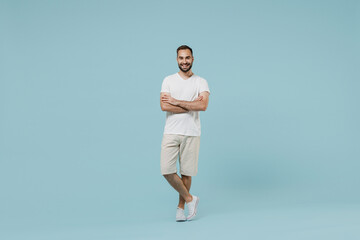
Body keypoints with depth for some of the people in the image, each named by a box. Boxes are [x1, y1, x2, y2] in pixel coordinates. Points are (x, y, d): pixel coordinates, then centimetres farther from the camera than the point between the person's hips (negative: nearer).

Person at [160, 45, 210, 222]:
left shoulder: (201, 82, 3)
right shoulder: (168, 80, 5)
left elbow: (203, 105, -15)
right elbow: (164, 106, -10)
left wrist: (177, 102, -13)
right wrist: (191, 106, -12)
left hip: (191, 134, -1)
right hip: (171, 132, 1)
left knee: (186, 172, 6)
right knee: (167, 170, -7)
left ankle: (180, 206, 25)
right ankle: (189, 199, 12)